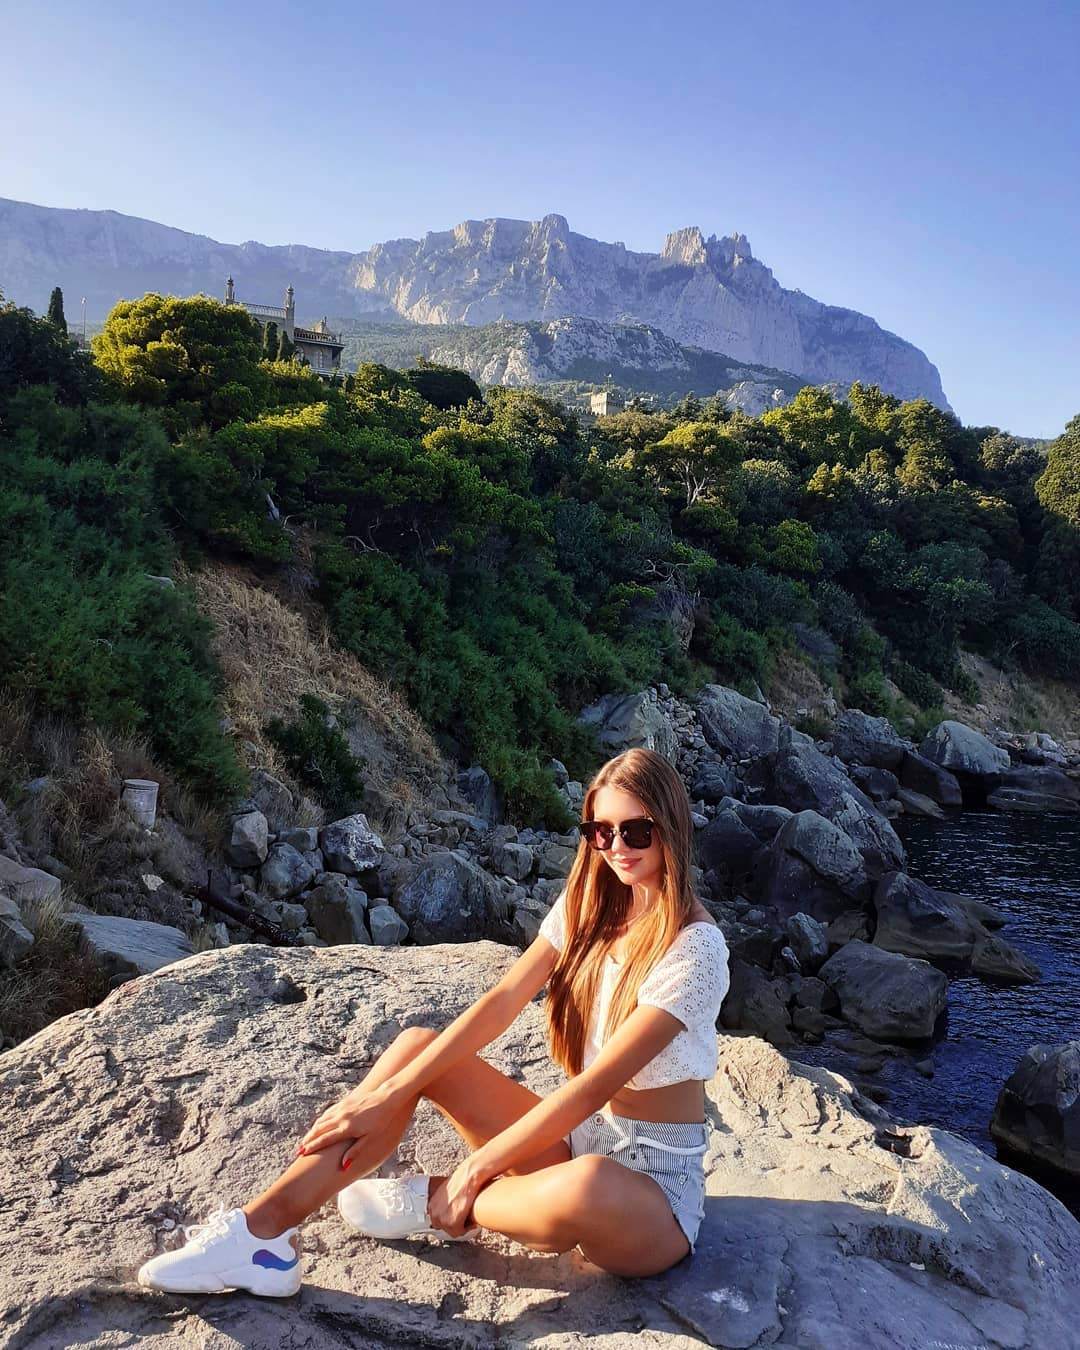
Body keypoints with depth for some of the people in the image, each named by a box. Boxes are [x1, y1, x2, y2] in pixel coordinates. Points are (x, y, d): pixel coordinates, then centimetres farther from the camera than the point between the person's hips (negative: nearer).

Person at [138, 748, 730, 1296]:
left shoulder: (695, 947, -20)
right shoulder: (586, 907, 1)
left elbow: (594, 1085, -24)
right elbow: (501, 1002, -8)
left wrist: (477, 1169, -22)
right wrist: (389, 1093, -18)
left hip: (654, 1180, -6)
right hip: (577, 1135, 6)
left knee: (588, 1187, -42)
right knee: (417, 1045, -9)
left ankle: (431, 1205, -12)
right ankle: (264, 1230, -14)